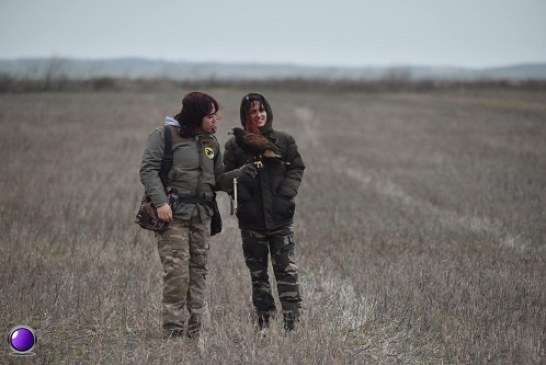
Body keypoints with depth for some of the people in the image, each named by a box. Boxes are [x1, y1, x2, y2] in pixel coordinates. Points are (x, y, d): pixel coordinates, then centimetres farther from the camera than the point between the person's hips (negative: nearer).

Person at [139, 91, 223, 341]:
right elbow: (148, 169, -8)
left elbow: (219, 177, 17)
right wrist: (160, 202, -18)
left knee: (198, 271, 5)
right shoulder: (166, 135, -2)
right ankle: (172, 331, -9)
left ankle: (195, 331, 10)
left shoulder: (211, 142, 17)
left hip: (202, 214, 6)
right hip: (174, 212, -6)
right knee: (177, 272, -13)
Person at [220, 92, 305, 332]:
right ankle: (263, 323, 13)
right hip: (250, 219, 1)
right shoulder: (235, 145, 4)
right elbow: (222, 179, 2)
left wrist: (285, 194, -9)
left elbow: (297, 169, 7)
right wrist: (239, 174, -20)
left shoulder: (284, 141, 5)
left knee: (287, 271, -10)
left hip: (280, 217, -1)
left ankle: (292, 323, -10)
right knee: (257, 274, 6)